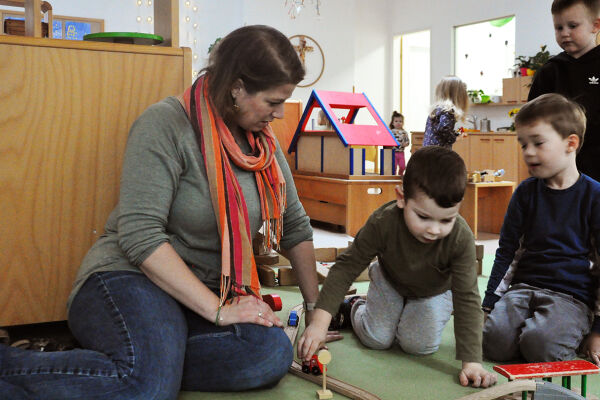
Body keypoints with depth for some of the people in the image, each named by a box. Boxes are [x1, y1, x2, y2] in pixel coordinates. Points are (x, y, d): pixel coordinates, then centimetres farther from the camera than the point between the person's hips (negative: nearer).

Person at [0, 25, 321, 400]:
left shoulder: (262, 140, 9)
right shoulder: (166, 124, -13)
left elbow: (294, 224, 17)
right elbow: (140, 235, -21)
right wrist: (217, 309, -21)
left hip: (208, 291, 7)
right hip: (130, 278, -6)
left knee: (273, 354, -26)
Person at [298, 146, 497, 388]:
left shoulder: (461, 239, -40)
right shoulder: (383, 223, -40)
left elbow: (468, 299, -36)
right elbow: (346, 267, -33)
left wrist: (471, 362, -41)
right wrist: (319, 322, -41)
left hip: (434, 291, 0)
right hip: (390, 281, 0)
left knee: (419, 345, -12)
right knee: (376, 339, -3)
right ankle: (356, 308, 30)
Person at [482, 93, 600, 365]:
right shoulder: (526, 192, 8)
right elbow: (506, 251, 13)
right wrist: (489, 304, 9)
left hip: (571, 295, -3)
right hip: (523, 288, 3)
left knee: (539, 345, -29)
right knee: (496, 341, -23)